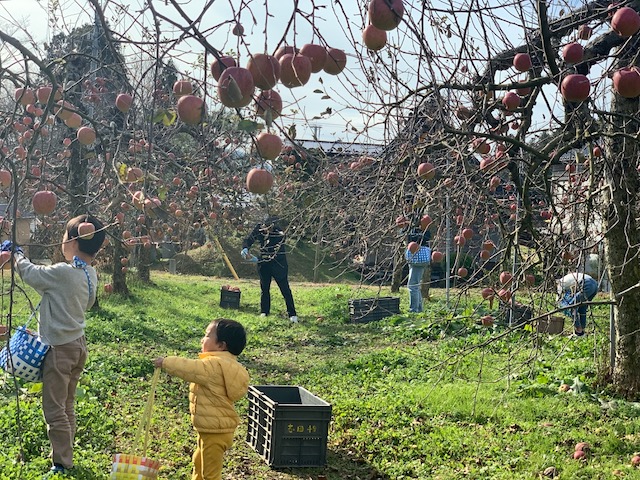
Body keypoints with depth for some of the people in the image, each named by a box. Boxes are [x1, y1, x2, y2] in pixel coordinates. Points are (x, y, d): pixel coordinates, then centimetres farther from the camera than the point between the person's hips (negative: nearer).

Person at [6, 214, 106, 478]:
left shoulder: (62, 272, -23)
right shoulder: (90, 274, 2)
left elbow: (30, 273, -9)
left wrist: (16, 253, 8)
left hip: (60, 349, -8)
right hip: (77, 344, 8)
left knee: (54, 409, 1)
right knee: (67, 406, 18)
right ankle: (64, 453, 28)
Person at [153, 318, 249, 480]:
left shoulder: (215, 365, -24)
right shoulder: (225, 363, 8)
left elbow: (190, 368, -25)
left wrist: (165, 362, -14)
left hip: (215, 431, -11)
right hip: (209, 428, 11)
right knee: (199, 462, 30)